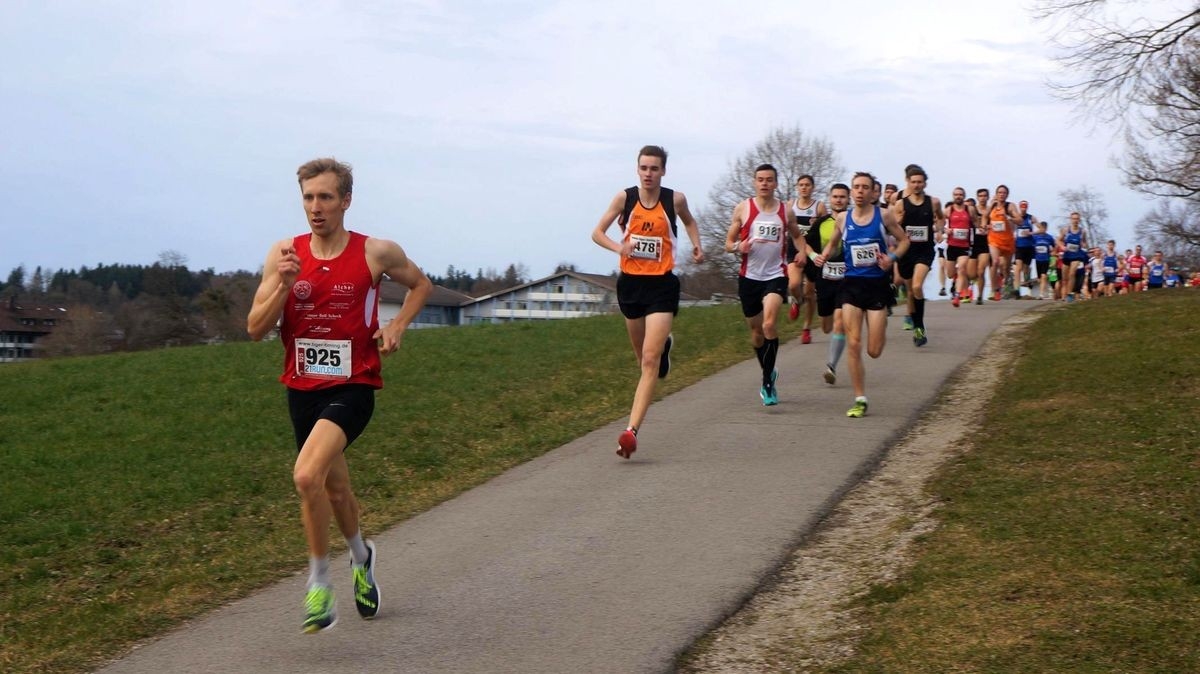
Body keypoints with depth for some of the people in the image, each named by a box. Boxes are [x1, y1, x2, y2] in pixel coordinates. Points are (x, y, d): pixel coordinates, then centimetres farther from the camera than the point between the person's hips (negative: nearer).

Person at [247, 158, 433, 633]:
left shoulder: (377, 253, -6)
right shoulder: (284, 255, -1)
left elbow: (420, 285, 14)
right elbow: (255, 329, -3)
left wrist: (397, 325, -3)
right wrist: (283, 285, -18)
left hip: (352, 387, -4)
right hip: (302, 388, 4)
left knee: (307, 475, -26)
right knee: (334, 486, 20)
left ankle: (319, 582, -8)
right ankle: (360, 557, 51)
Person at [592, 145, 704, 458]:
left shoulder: (675, 199, -3)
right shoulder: (624, 197, -2)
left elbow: (689, 221, 20)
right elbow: (597, 233, 4)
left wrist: (696, 245, 2)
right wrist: (618, 246, -16)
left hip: (661, 285, -3)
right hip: (630, 282, 3)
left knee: (650, 360, -14)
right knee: (643, 355, 20)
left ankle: (631, 431, -19)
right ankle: (665, 344, 59)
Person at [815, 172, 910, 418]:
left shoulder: (883, 215, -2)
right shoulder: (842, 218, 4)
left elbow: (904, 240, 7)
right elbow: (833, 243, 20)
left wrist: (892, 258, -12)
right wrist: (823, 256, -1)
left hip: (877, 284, -2)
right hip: (852, 284, 2)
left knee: (874, 351, -2)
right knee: (853, 345, -7)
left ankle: (881, 328, 37)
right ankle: (860, 400, 4)